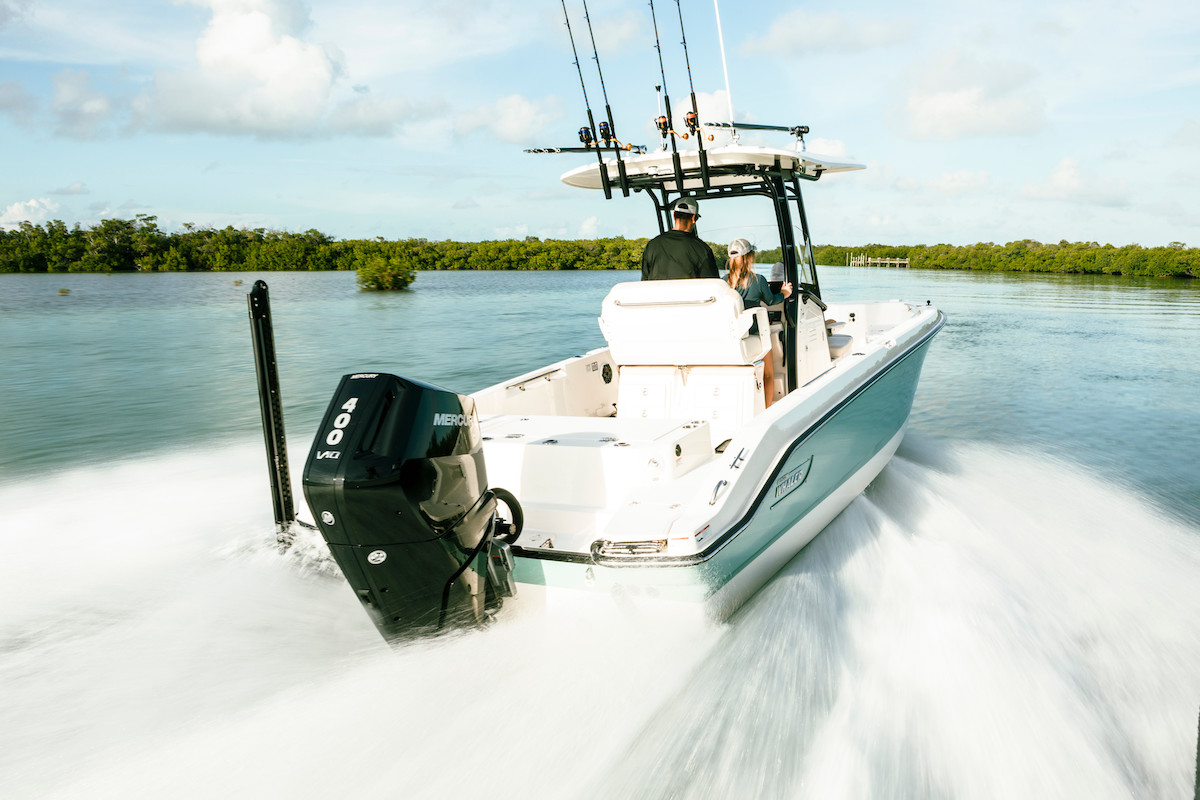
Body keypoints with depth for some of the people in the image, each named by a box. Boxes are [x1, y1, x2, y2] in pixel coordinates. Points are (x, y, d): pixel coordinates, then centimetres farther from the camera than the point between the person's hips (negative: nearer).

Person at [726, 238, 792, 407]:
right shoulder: (758, 280, -11)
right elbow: (771, 301, 5)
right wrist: (783, 294, 27)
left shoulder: (724, 281, -3)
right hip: (755, 334, -3)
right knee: (768, 375, 15)